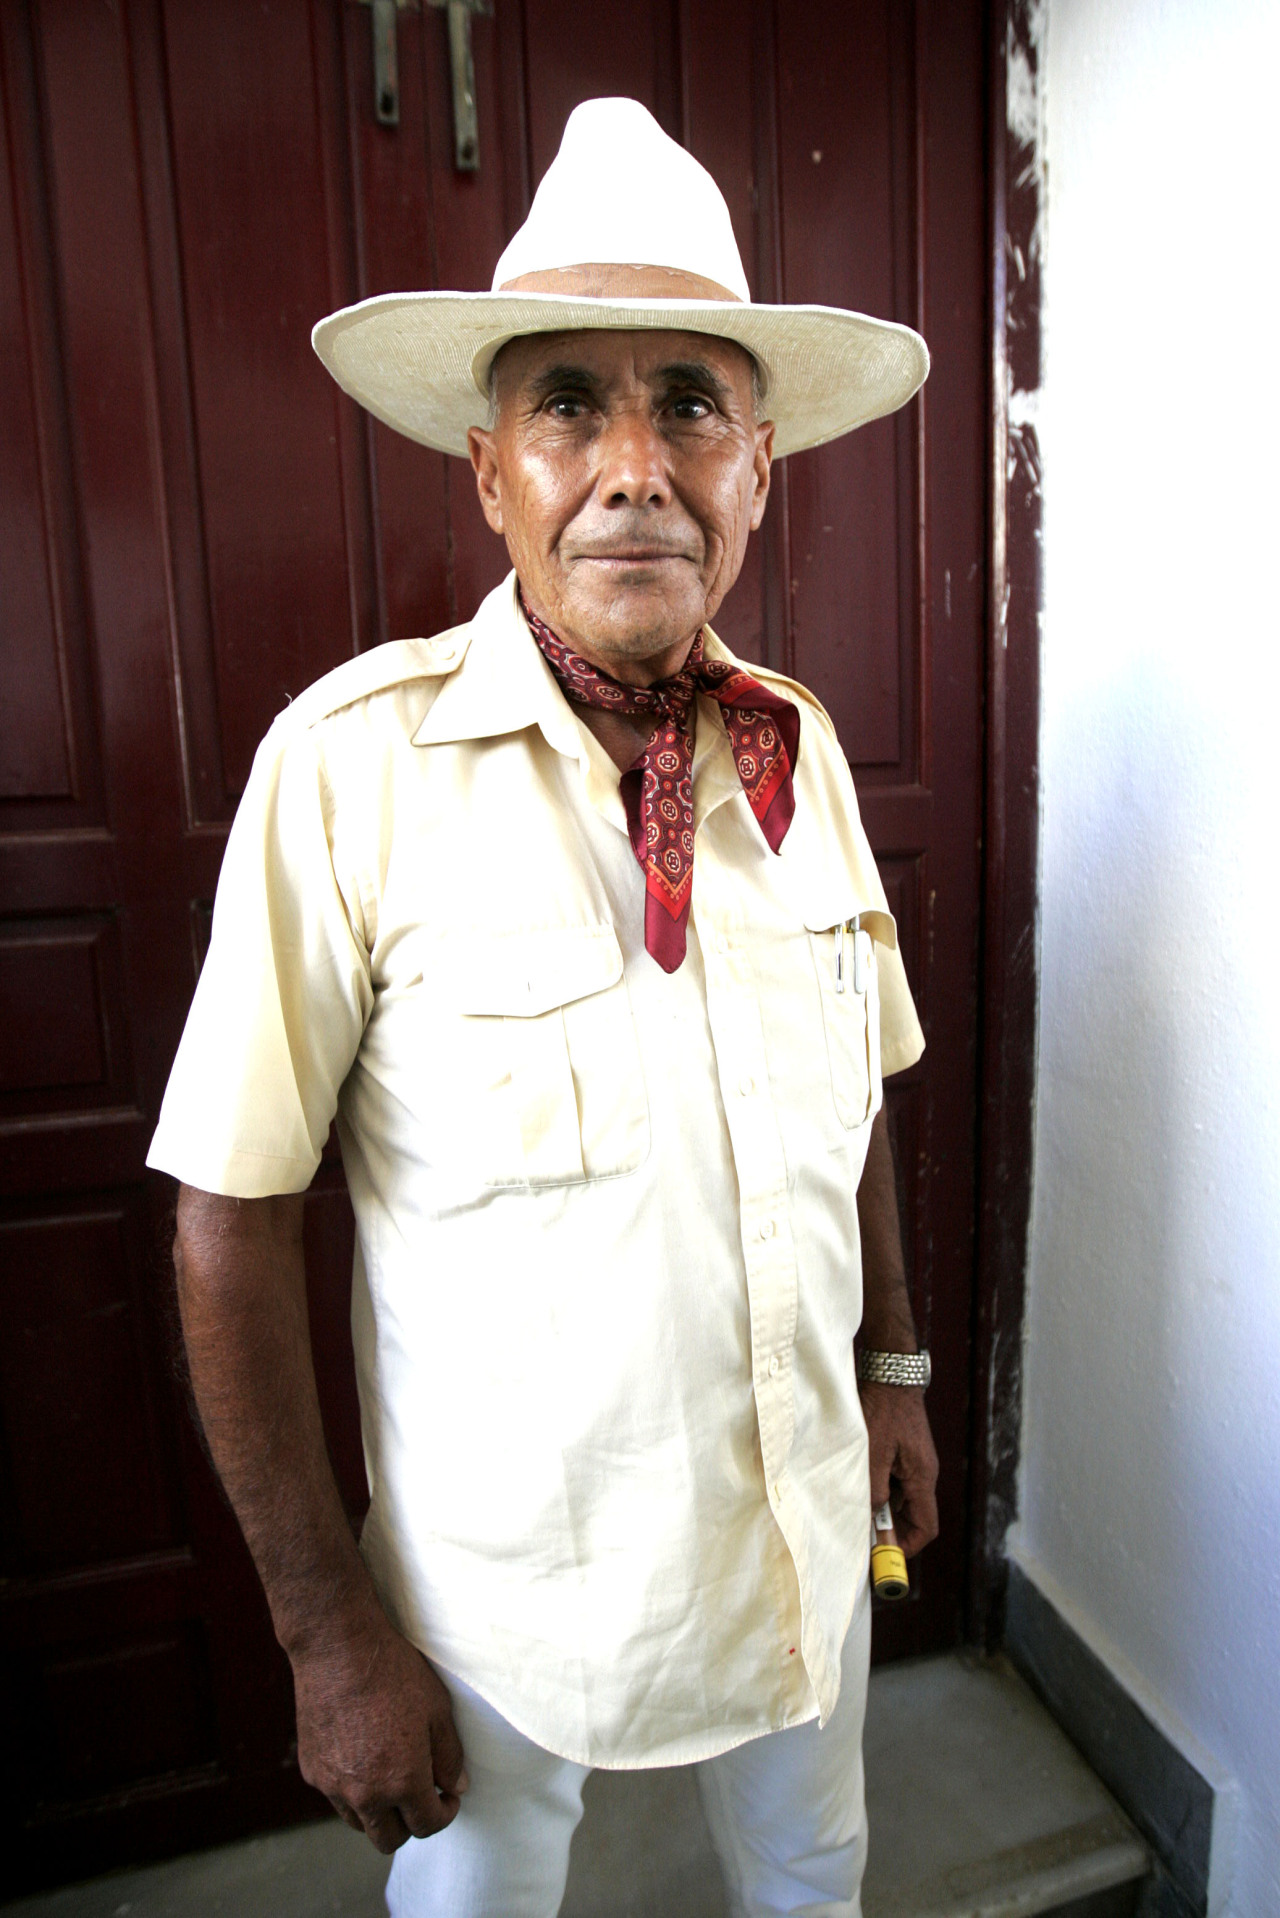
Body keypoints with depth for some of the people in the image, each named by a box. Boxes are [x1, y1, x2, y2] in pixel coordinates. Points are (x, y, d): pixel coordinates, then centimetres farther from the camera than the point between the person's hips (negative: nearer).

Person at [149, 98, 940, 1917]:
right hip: (505, 1573, -3)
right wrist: (329, 1627, -12)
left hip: (805, 1527, 5)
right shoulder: (353, 759, -22)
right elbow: (231, 1225, -17)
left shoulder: (803, 748, -7)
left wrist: (896, 1365, 10)